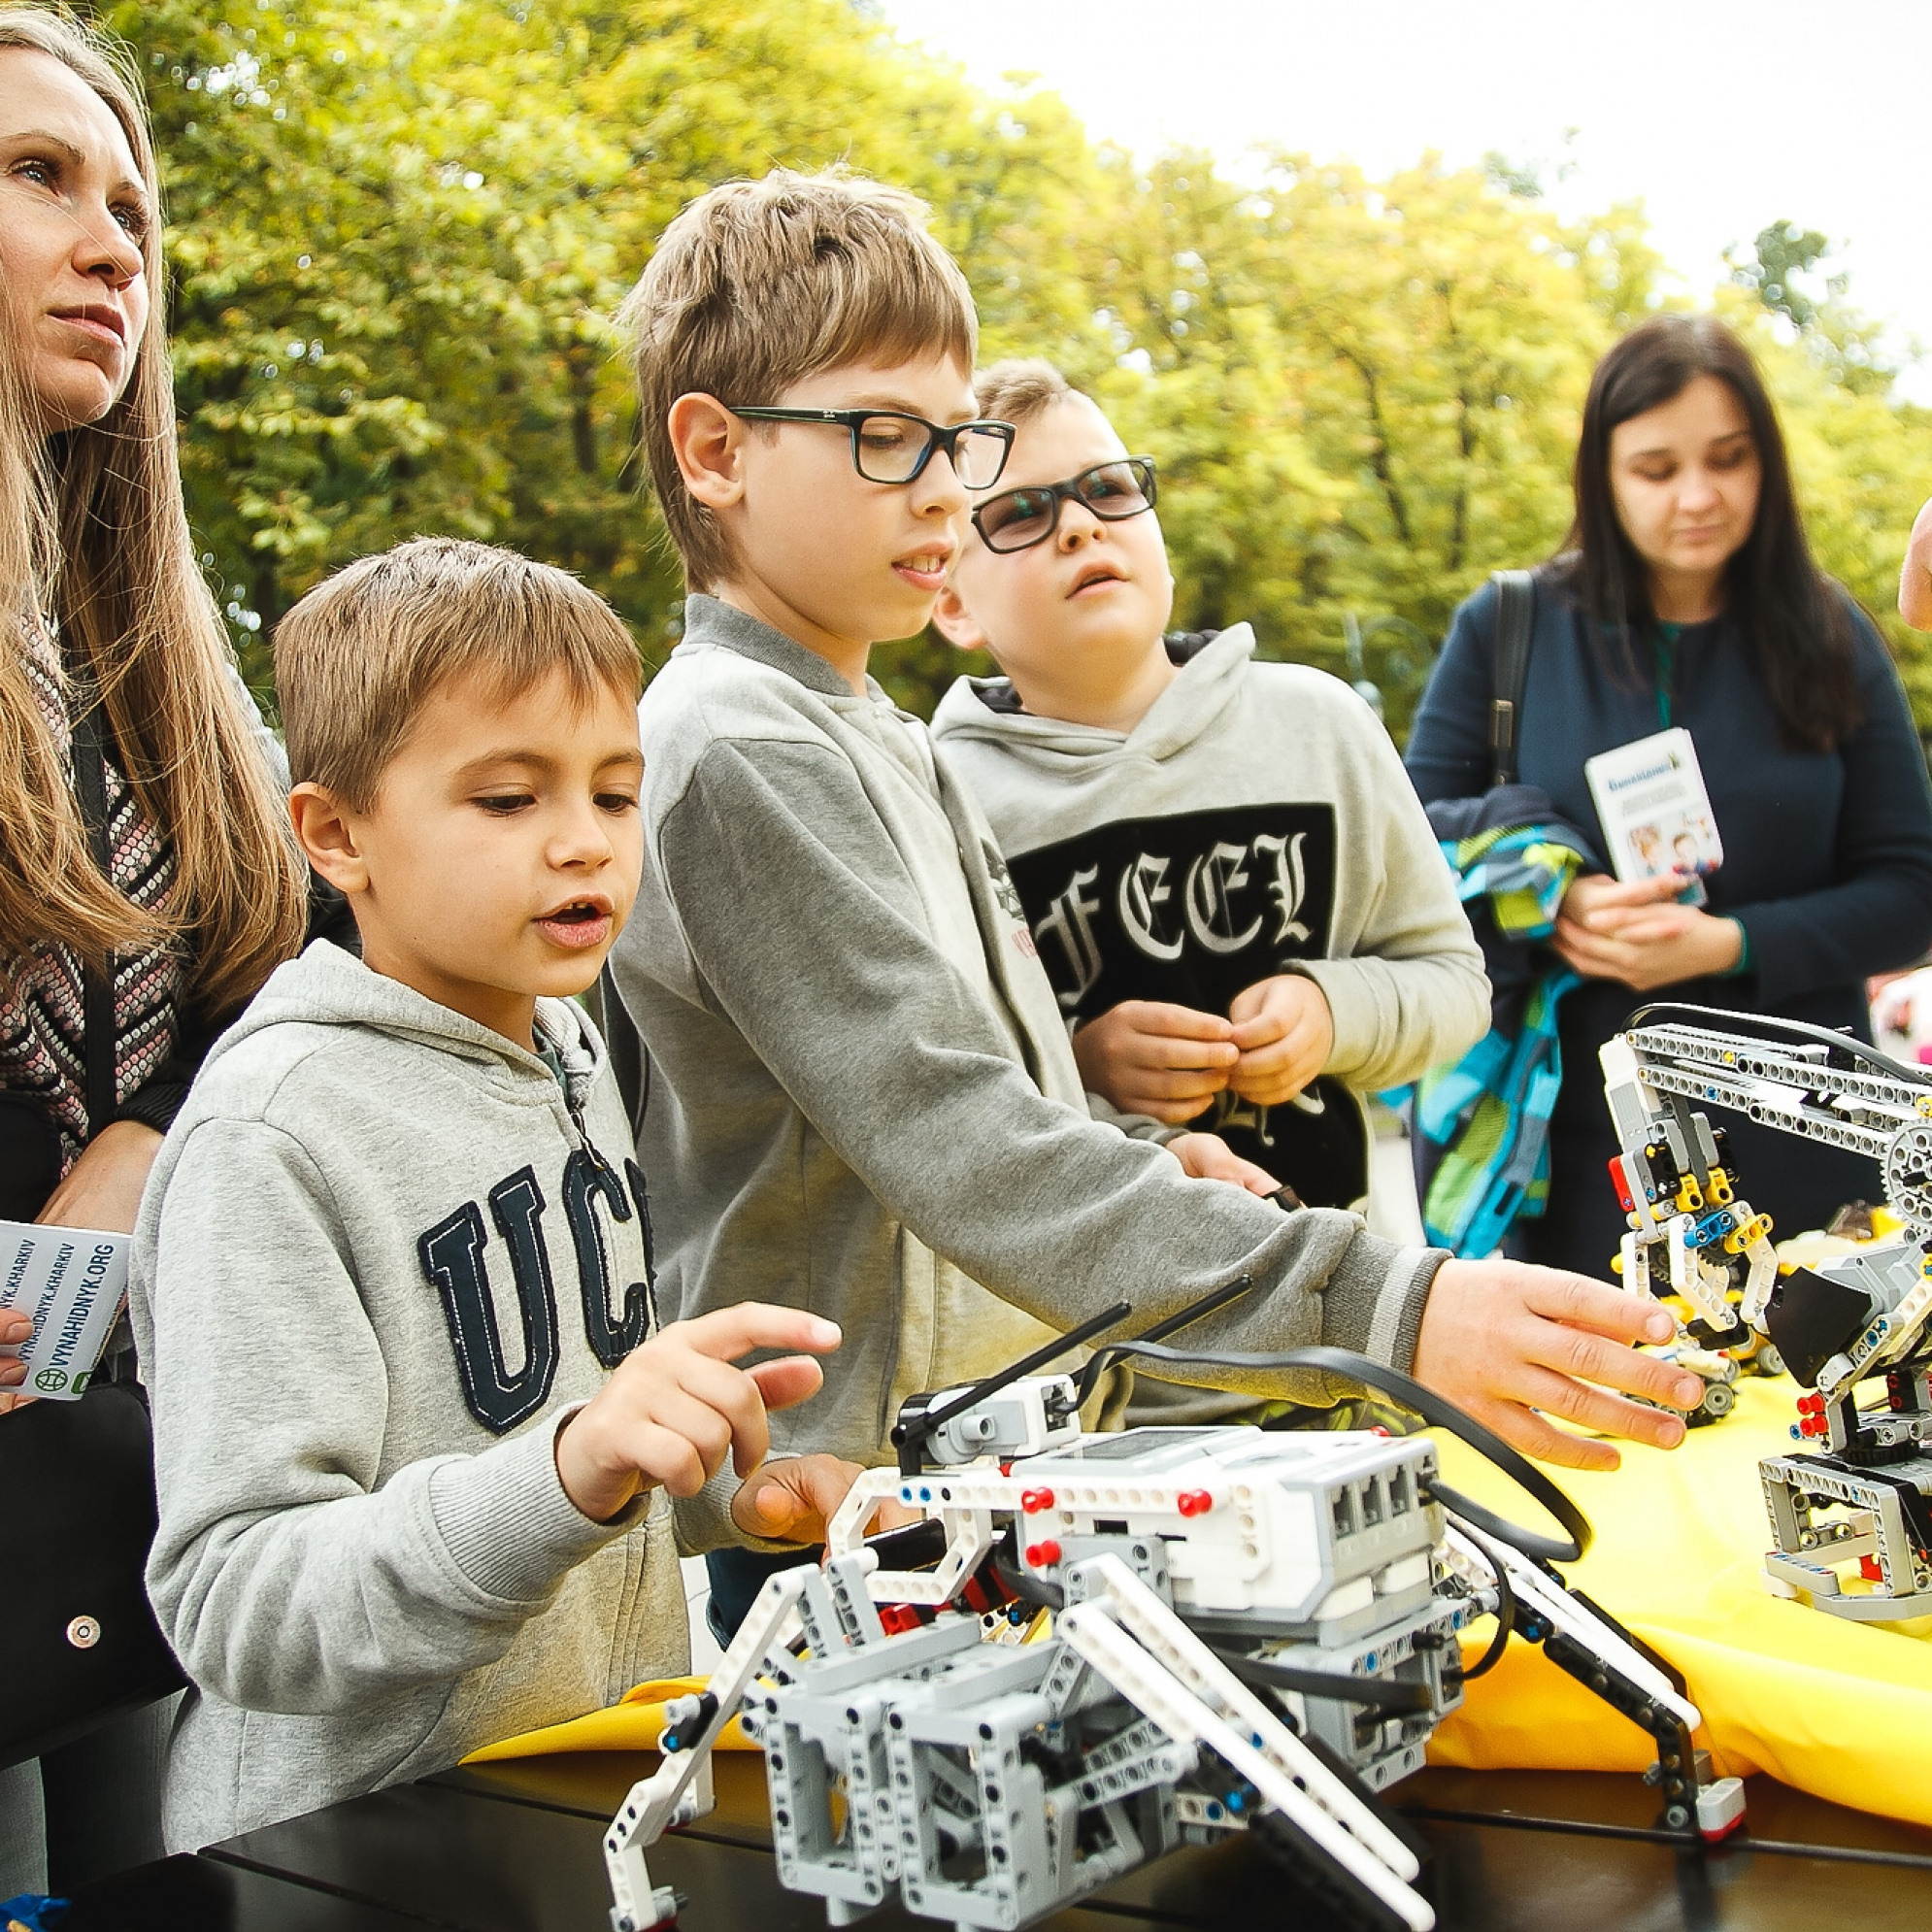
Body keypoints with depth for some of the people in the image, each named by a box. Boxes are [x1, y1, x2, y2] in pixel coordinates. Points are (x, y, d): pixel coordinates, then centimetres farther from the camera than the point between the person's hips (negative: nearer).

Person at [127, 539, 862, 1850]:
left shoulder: (569, 1056, 8)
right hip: (363, 1845, -7)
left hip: (617, 1788, 7)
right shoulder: (273, 1133, -17)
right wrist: (568, 1475, -34)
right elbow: (232, 1610, -22)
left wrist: (720, 1491, 6)